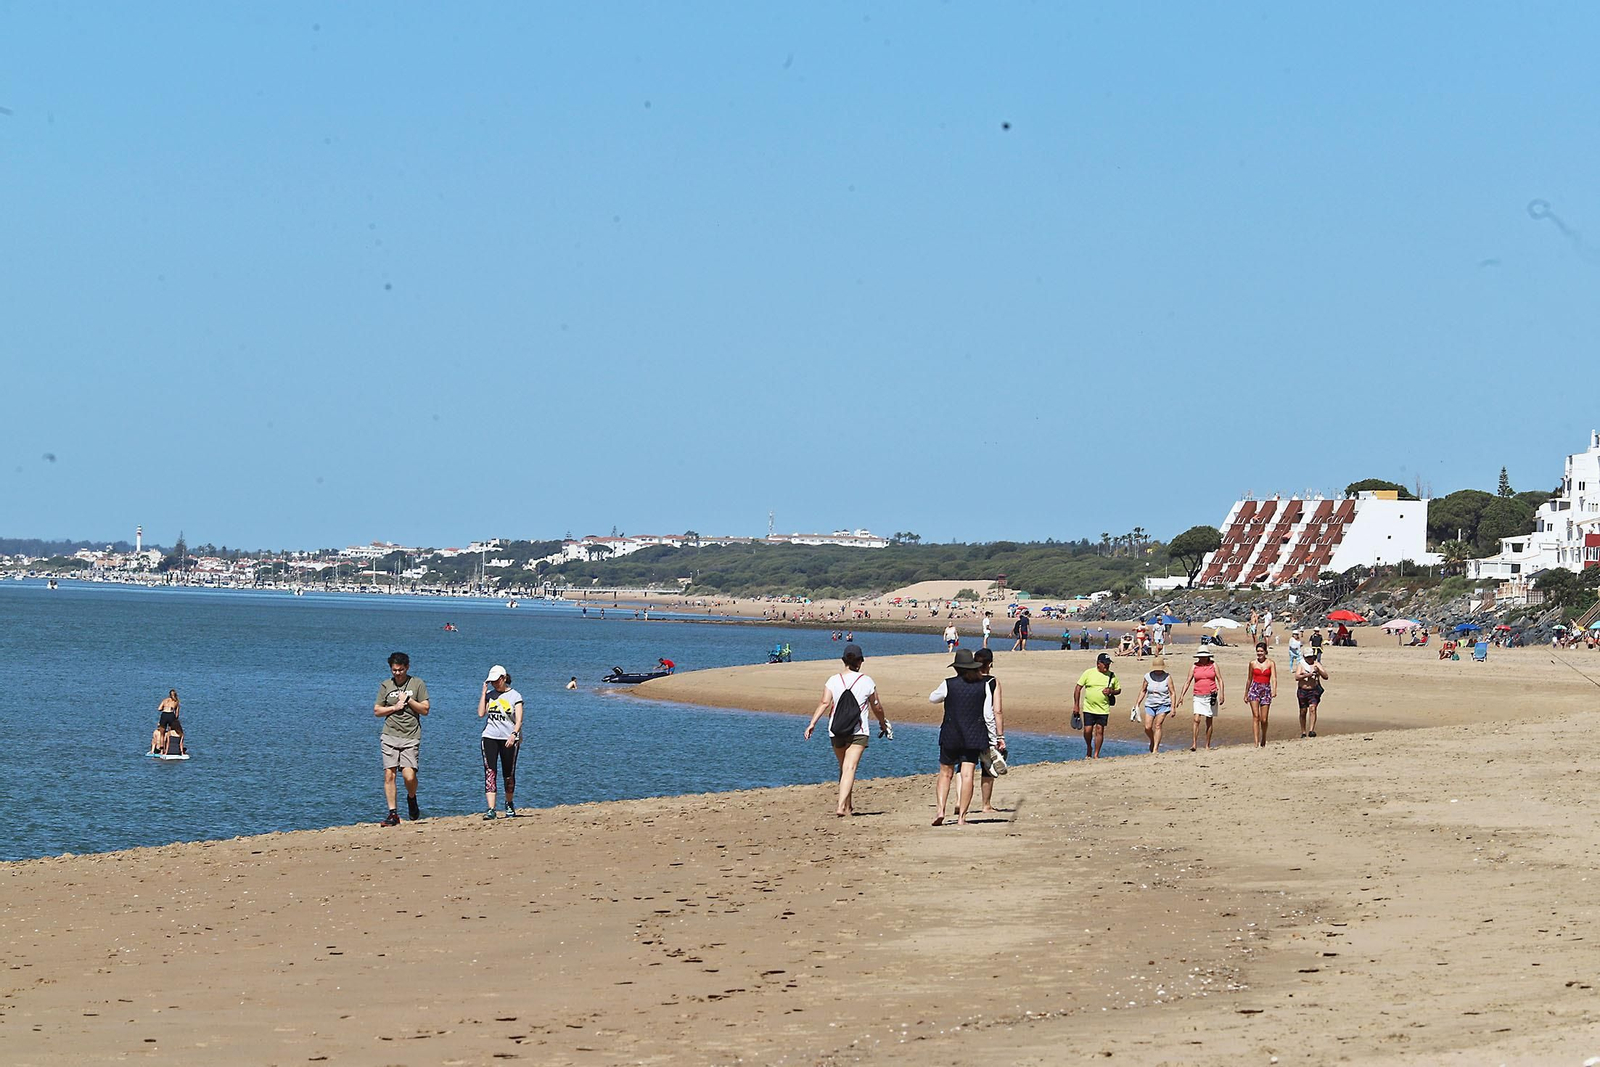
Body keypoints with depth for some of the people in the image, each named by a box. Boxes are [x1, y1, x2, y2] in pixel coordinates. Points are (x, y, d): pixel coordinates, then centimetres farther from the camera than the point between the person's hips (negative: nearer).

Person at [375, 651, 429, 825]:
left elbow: (425, 710, 2)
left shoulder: (417, 684, 4)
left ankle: (411, 798, 20)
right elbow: (377, 711, 11)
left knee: (409, 776, -13)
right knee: (389, 775, -5)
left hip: (411, 737, -2)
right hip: (390, 736, 2)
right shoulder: (385, 685, 10)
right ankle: (393, 813, 1)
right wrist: (394, 707, -3)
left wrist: (408, 700, -8)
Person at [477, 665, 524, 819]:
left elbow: (519, 720, -5)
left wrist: (514, 734, -21)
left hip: (509, 739, -2)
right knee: (489, 772, -11)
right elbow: (481, 713, -3)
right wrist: (484, 692, -1)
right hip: (490, 737, 2)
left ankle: (509, 805, 30)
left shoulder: (515, 696, 2)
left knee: (509, 775, 7)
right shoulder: (490, 695, 10)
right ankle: (491, 809, -17)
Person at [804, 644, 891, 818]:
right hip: (858, 732, -3)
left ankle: (849, 806, 31)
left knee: (844, 767, 20)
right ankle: (841, 806, -26)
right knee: (850, 768, -10)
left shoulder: (833, 681, 1)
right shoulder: (867, 682, 0)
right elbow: (877, 708, 8)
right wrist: (883, 724, 26)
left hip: (836, 732, 3)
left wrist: (812, 723, -14)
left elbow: (824, 703, -11)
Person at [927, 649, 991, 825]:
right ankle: (961, 816, -3)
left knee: (945, 773, 11)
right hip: (974, 736, 1)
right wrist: (992, 740, 10)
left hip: (950, 735, -1)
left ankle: (940, 809, -5)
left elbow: (932, 699, 14)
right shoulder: (984, 685, -1)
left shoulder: (948, 684, -5)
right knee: (967, 775, 0)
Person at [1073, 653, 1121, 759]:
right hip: (1088, 708, -1)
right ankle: (1089, 748, 26)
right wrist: (1076, 705, -3)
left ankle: (1096, 755, 11)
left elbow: (1118, 689, 16)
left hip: (1103, 709, 1)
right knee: (1087, 730, -3)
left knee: (1099, 731, 0)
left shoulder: (1112, 676, 4)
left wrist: (1111, 691, -9)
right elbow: (1078, 688, 1)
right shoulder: (1088, 673, -2)